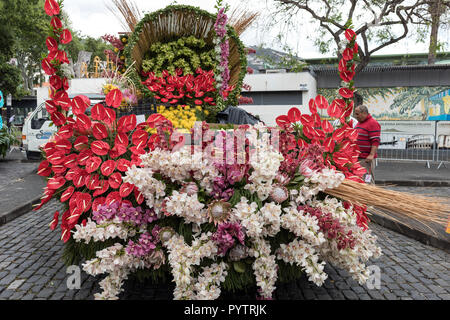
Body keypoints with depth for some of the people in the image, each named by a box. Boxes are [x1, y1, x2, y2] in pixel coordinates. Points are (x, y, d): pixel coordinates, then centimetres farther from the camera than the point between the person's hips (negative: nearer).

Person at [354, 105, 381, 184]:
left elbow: (375, 141, -17)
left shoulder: (373, 123, -10)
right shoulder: (359, 122, 19)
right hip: (357, 157, 9)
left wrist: (371, 155, -25)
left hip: (366, 158, -9)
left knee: (368, 180, -7)